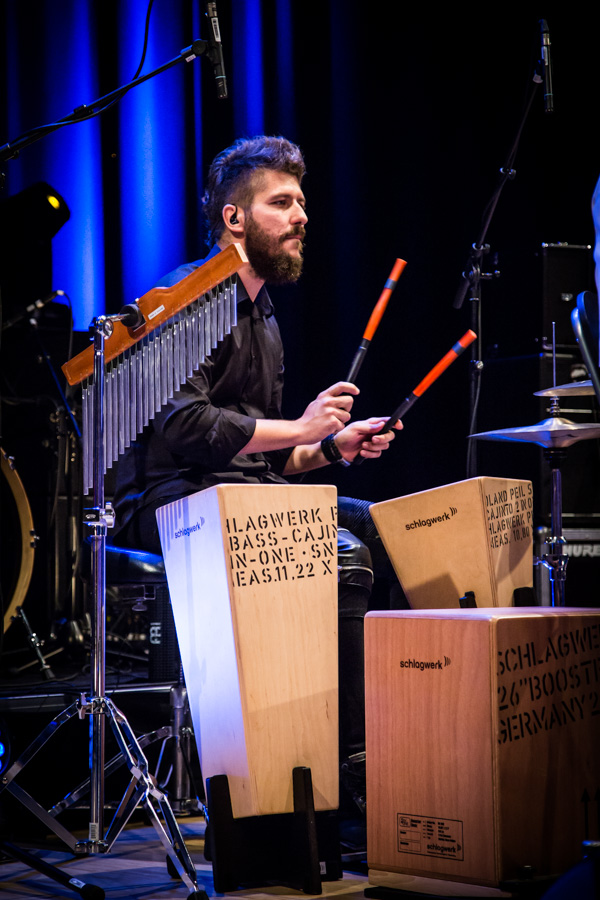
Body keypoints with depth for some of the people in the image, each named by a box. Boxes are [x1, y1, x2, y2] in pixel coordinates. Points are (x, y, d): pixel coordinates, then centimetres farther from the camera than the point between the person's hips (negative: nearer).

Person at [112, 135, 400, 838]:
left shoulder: (261, 317, 24)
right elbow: (180, 423, -21)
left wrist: (332, 447, 8)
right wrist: (299, 428, -18)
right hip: (170, 502, -9)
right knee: (343, 557, -29)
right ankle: (353, 767, -21)